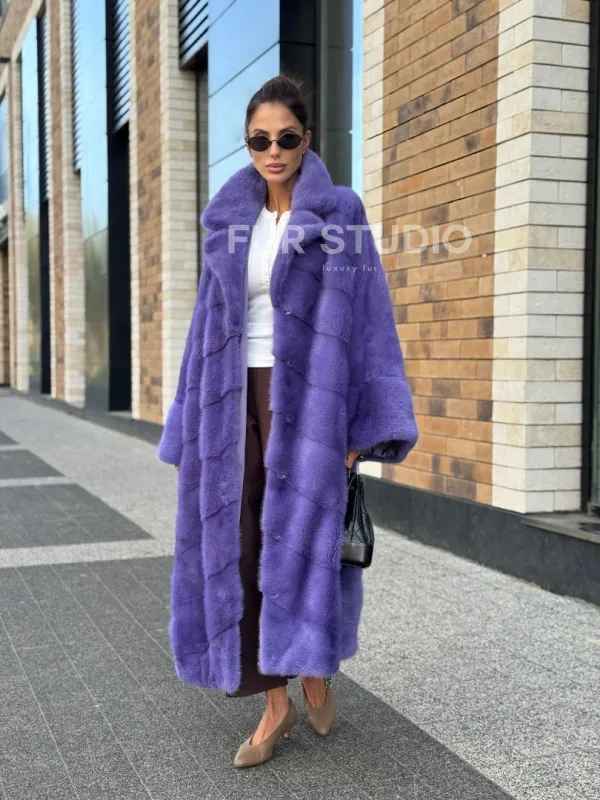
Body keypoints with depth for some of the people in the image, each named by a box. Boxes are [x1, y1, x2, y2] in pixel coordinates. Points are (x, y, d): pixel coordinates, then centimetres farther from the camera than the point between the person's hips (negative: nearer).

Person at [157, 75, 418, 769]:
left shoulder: (341, 214, 1)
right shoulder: (230, 222, 12)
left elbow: (367, 312, -3)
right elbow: (212, 323, 12)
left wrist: (368, 423, -12)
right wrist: (194, 425, 9)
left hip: (307, 397, -4)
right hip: (238, 399, 4)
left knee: (302, 540, -8)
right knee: (243, 549, 0)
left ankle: (317, 670, 20)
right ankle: (276, 705, 12)